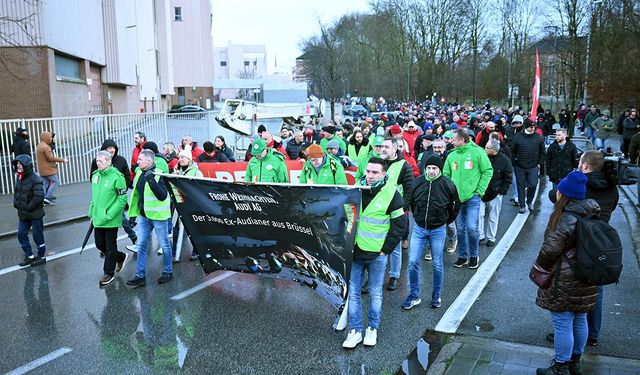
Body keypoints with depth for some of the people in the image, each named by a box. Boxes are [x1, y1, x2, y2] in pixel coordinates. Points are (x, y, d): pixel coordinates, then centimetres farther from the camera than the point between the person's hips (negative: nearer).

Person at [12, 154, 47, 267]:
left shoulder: (35, 179, -18)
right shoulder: (19, 177, 5)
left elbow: (39, 196, -22)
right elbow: (16, 192, 18)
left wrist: (29, 207, -20)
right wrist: (16, 203, 4)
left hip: (35, 213, -7)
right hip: (23, 214, 8)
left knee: (38, 235, 5)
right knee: (21, 234, 10)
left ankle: (41, 257, 21)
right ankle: (29, 256, 24)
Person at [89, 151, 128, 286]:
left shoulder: (116, 177, -16)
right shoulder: (95, 175, 7)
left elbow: (122, 198, -16)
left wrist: (109, 215, -19)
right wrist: (92, 213, 13)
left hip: (111, 220, -7)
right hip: (98, 218, 7)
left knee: (110, 246, 4)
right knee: (99, 244, 15)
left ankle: (109, 272, 19)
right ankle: (120, 257, 37)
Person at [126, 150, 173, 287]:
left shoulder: (158, 174, -16)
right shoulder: (140, 174, 7)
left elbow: (163, 196, -25)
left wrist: (152, 181, -33)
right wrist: (134, 212, 18)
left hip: (157, 215, -7)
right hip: (143, 215, 7)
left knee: (164, 244, 7)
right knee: (140, 245, 7)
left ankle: (168, 271, 23)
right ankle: (140, 276, 14)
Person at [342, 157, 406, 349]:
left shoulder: (391, 194, -8)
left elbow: (399, 224, -4)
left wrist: (386, 249, -7)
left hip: (377, 254, -3)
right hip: (354, 251, 3)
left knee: (375, 293, 10)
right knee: (353, 293, 7)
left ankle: (372, 329, 26)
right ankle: (355, 331, 18)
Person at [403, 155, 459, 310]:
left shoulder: (447, 185, -12)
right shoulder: (417, 182, -7)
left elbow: (456, 205, 5)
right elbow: (410, 202, 12)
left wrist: (446, 221, 11)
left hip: (438, 230, -1)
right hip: (419, 228, 2)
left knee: (438, 265, 9)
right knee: (413, 262, 0)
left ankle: (436, 297, 24)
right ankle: (414, 296, 14)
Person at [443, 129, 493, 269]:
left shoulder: (477, 152, -6)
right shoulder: (452, 155, 6)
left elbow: (488, 171, -4)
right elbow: (446, 175, 11)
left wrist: (480, 190, -7)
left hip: (472, 198, -4)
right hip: (456, 198, 4)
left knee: (472, 227, -7)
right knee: (460, 229, 10)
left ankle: (474, 255, 14)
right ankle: (462, 256, 23)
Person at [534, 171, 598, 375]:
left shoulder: (564, 219, -22)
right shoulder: (593, 215, 4)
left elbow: (550, 249, -21)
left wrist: (539, 266, -4)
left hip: (564, 281, -8)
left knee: (563, 324, 2)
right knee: (580, 320, 19)